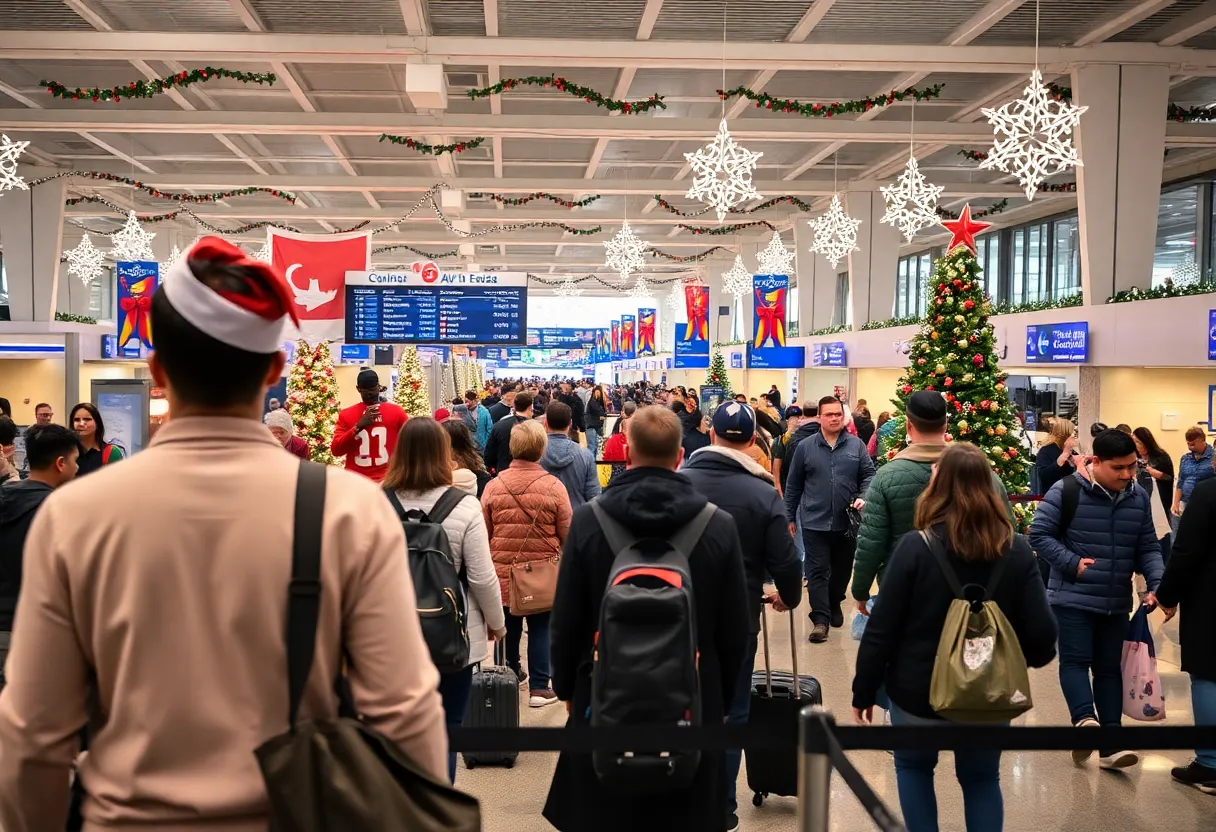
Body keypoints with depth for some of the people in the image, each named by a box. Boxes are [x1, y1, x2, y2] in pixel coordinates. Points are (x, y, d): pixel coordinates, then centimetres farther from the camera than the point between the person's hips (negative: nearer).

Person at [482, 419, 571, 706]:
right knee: (540, 627, 8)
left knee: (509, 625, 19)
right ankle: (539, 687, 10)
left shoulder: (494, 485, -6)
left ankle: (512, 672, 37)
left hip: (503, 568, 3)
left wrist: (489, 562, 20)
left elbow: (483, 532, 3)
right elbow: (567, 533, -4)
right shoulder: (554, 486, -12)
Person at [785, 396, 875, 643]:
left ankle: (835, 605, 38)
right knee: (817, 571, -4)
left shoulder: (856, 445, 2)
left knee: (842, 569, 16)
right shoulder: (805, 447, 0)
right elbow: (793, 485, 5)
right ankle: (820, 619, -2)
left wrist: (863, 497, -15)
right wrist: (789, 517, 7)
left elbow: (869, 475, 4)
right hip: (815, 522, -2)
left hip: (847, 521, 2)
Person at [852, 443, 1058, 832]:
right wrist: (1032, 657, 14)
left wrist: (863, 693, -2)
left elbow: (881, 630, -14)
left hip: (918, 692, -2)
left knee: (913, 767, 25)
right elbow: (1042, 634, -10)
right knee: (982, 779, 24)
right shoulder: (1017, 551, -10)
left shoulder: (915, 547, -17)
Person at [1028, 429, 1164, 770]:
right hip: (1072, 597, -5)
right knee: (1076, 660, -11)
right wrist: (1072, 563, -20)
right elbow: (1039, 535, -12)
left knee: (1109, 667, 8)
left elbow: (1148, 547, 8)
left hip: (1117, 601, 5)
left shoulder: (1139, 498, 4)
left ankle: (1110, 746, 9)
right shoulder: (1066, 491, -13)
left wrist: (1157, 584, -8)